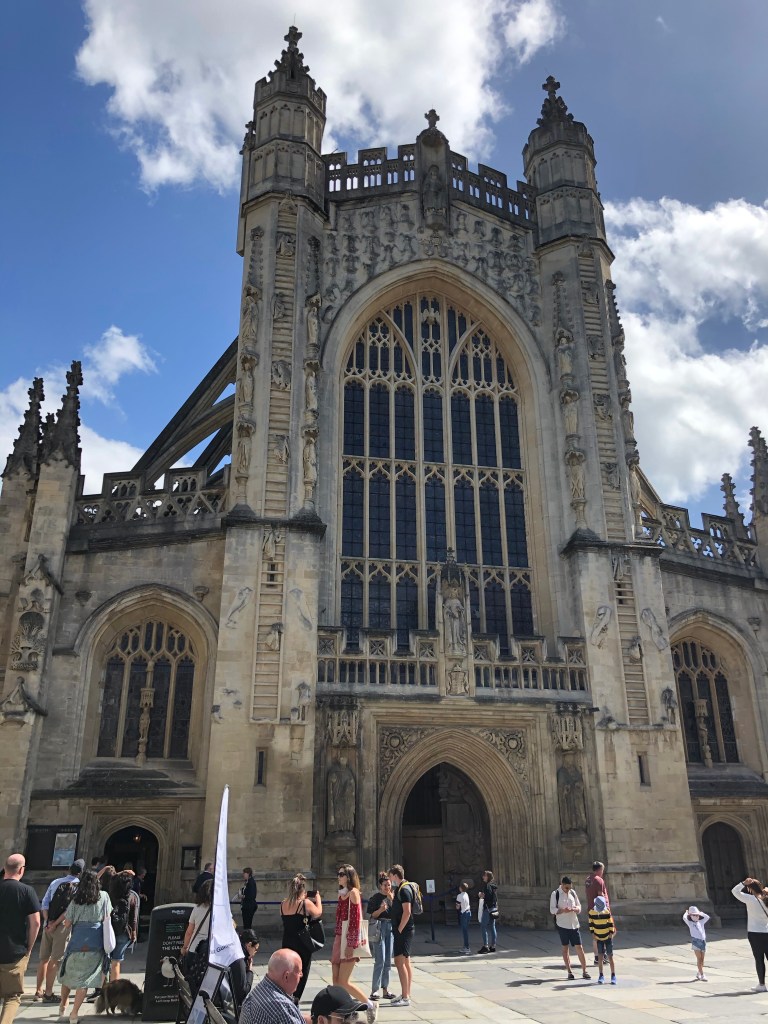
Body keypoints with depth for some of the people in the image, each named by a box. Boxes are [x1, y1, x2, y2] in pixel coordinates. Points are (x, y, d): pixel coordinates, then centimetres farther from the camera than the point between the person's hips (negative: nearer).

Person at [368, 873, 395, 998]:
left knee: (388, 961, 9)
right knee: (380, 960, -9)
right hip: (379, 928, -5)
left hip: (390, 927, 5)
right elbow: (371, 916, -4)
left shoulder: (392, 897, 11)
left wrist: (391, 899, -9)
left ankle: (386, 989, 16)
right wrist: (380, 910, -21)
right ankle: (374, 990, -3)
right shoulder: (375, 898, -3)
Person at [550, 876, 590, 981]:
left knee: (579, 947, 1)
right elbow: (552, 910, -8)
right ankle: (569, 971, 15)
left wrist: (576, 908, -13)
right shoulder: (555, 894, -6)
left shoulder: (572, 893, 5)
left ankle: (584, 971, 10)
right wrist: (563, 910, -25)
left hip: (574, 924, 3)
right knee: (565, 947, 5)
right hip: (562, 925, -3)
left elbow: (579, 907, 11)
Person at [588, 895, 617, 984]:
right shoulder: (591, 912, -9)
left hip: (608, 937, -1)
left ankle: (613, 976, 10)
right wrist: (593, 934, -3)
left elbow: (611, 923, -3)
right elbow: (591, 924, 0)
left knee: (610, 957, 2)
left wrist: (611, 933, -7)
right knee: (600, 956, 0)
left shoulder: (607, 912, -12)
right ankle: (601, 976, 8)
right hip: (598, 938, 1)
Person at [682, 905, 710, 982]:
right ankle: (702, 975, -11)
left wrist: (700, 913, 11)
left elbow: (707, 917, 5)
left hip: (703, 941, 5)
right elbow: (684, 918, -12)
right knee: (699, 958, -10)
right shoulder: (690, 923, 4)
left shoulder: (701, 922, 15)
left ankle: (698, 974, 23)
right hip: (696, 941, -4)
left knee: (702, 959, 8)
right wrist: (686, 912, 6)